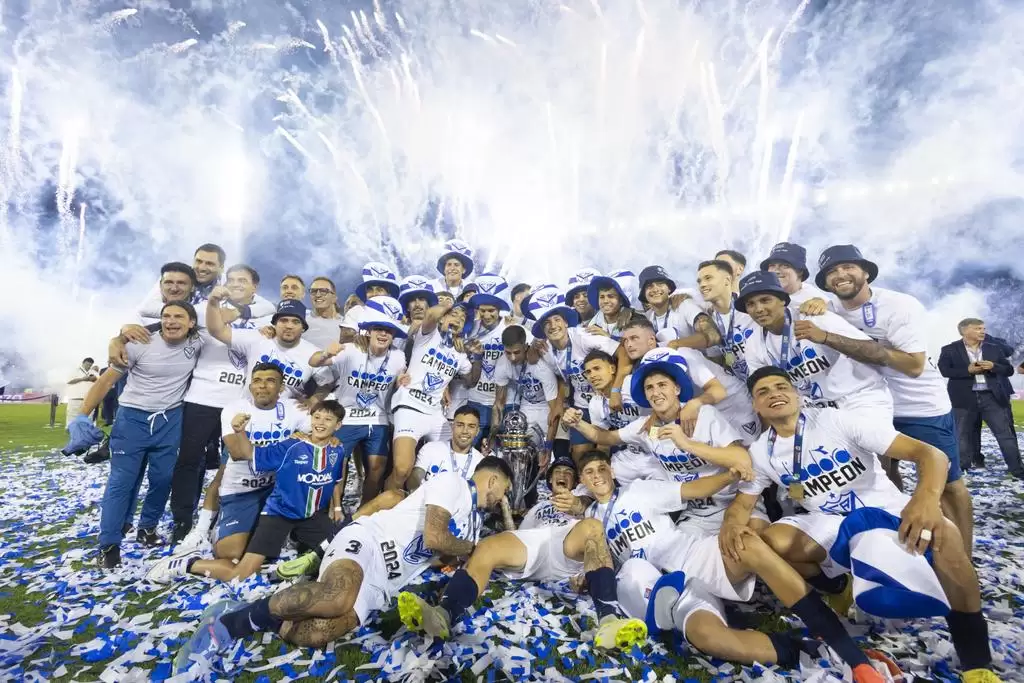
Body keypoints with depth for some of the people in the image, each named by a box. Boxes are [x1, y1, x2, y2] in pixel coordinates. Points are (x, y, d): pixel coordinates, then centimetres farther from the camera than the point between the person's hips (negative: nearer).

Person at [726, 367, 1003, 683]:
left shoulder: (841, 420, -17)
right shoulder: (760, 453, -5)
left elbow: (930, 453, -21)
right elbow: (743, 502, 1)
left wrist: (927, 497, -43)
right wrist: (731, 522, -25)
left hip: (887, 510, -2)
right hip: (829, 526, 3)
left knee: (941, 535, -34)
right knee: (772, 543, -24)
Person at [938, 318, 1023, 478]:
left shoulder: (994, 348, 10)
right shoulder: (950, 350, -1)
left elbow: (1009, 370, 10)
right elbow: (943, 370, -9)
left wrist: (993, 366, -10)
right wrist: (968, 370, -17)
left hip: (993, 396, 3)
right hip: (964, 398, -3)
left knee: (1007, 434, 3)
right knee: (963, 436, 7)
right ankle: (962, 468, 18)